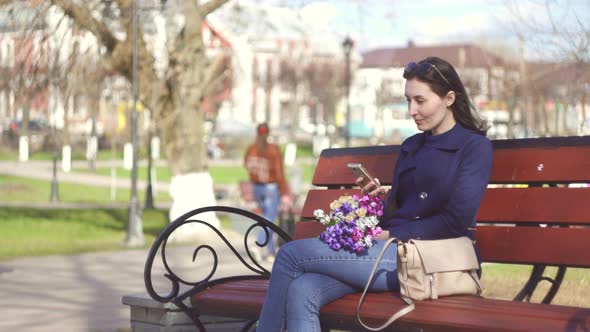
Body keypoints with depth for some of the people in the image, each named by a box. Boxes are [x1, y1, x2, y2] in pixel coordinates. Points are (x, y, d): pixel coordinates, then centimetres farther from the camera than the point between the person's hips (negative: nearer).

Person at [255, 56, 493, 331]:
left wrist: (391, 235, -8)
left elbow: (457, 221, -9)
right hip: (394, 250, 7)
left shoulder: (474, 147, 1)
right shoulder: (411, 146, 23)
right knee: (301, 292, -24)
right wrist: (383, 198, 2)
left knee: (291, 255, -15)